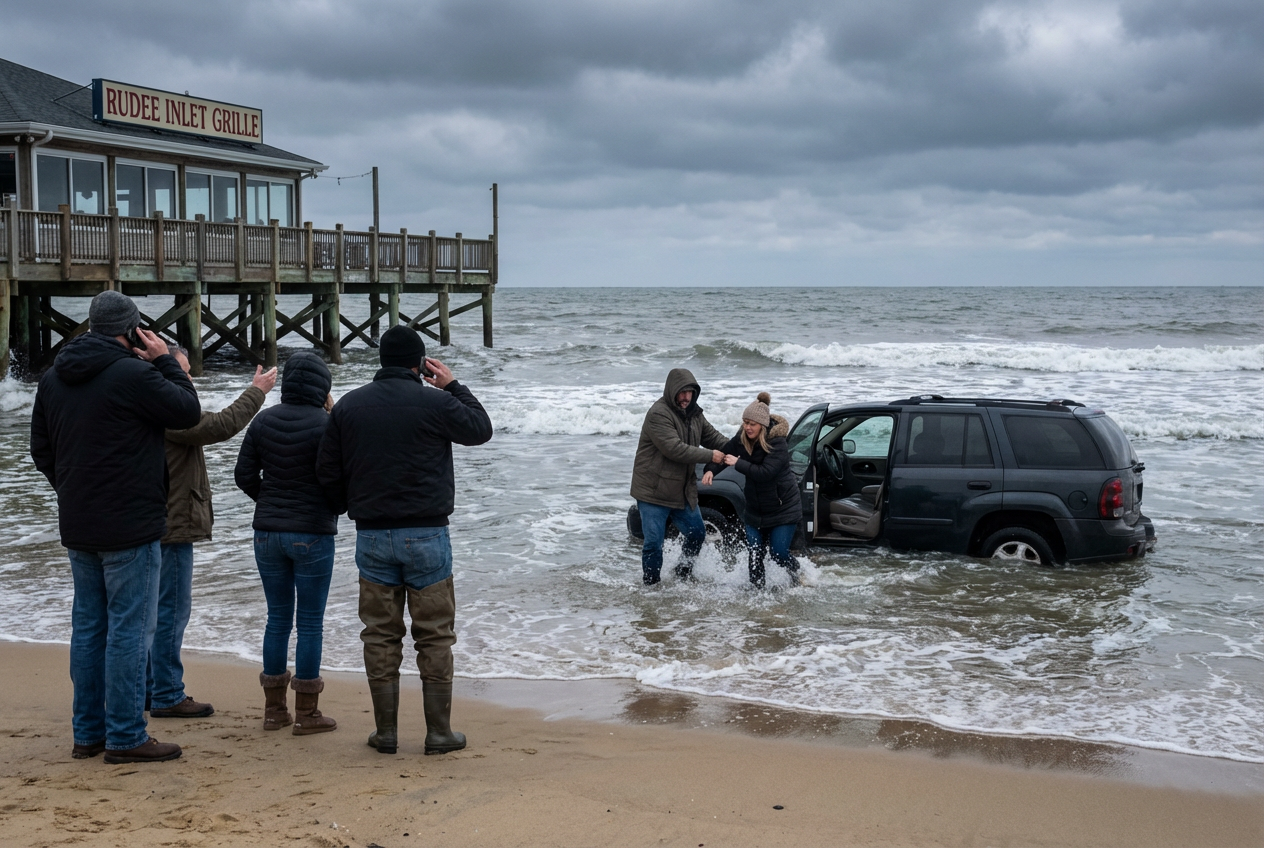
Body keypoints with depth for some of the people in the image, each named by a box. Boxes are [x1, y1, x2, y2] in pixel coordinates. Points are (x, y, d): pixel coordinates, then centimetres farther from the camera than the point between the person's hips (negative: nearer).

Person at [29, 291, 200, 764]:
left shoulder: (53, 378, 9)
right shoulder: (133, 374, -16)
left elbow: (41, 450, 14)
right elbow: (188, 412, -7)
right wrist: (166, 362, 2)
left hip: (77, 528, 8)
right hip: (130, 527, -8)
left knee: (89, 626, 14)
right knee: (128, 628, -2)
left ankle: (88, 732, 21)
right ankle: (125, 738, 1)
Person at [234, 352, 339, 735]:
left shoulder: (263, 420, 2)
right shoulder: (325, 424, -13)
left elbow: (244, 475, 4)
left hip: (267, 533, 5)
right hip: (313, 535, -5)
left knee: (278, 618, 13)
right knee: (310, 622, 3)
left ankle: (274, 707, 18)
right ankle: (306, 712, 7)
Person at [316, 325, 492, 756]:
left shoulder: (347, 406, 4)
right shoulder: (435, 403, -7)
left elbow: (328, 473, 8)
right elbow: (481, 429, 9)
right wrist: (454, 386, 17)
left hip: (371, 537, 3)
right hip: (426, 535, -3)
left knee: (380, 636, 9)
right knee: (435, 636, 5)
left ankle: (386, 731, 13)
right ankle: (439, 732, 8)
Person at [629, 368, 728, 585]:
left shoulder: (693, 413, 9)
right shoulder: (658, 414, -19)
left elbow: (712, 436, 17)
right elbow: (674, 448, -27)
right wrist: (709, 456, -24)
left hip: (683, 490, 8)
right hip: (653, 491, -8)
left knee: (697, 534, 16)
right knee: (654, 542, -6)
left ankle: (683, 576, 36)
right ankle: (651, 584, 9)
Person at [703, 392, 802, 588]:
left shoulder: (777, 443, -23)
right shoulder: (741, 439, -5)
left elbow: (765, 472, -31)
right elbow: (723, 454, 2)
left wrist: (737, 463, -29)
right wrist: (710, 470, -19)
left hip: (782, 508, -5)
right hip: (755, 509, 5)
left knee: (779, 554, -4)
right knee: (754, 555, 3)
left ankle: (797, 581, 25)